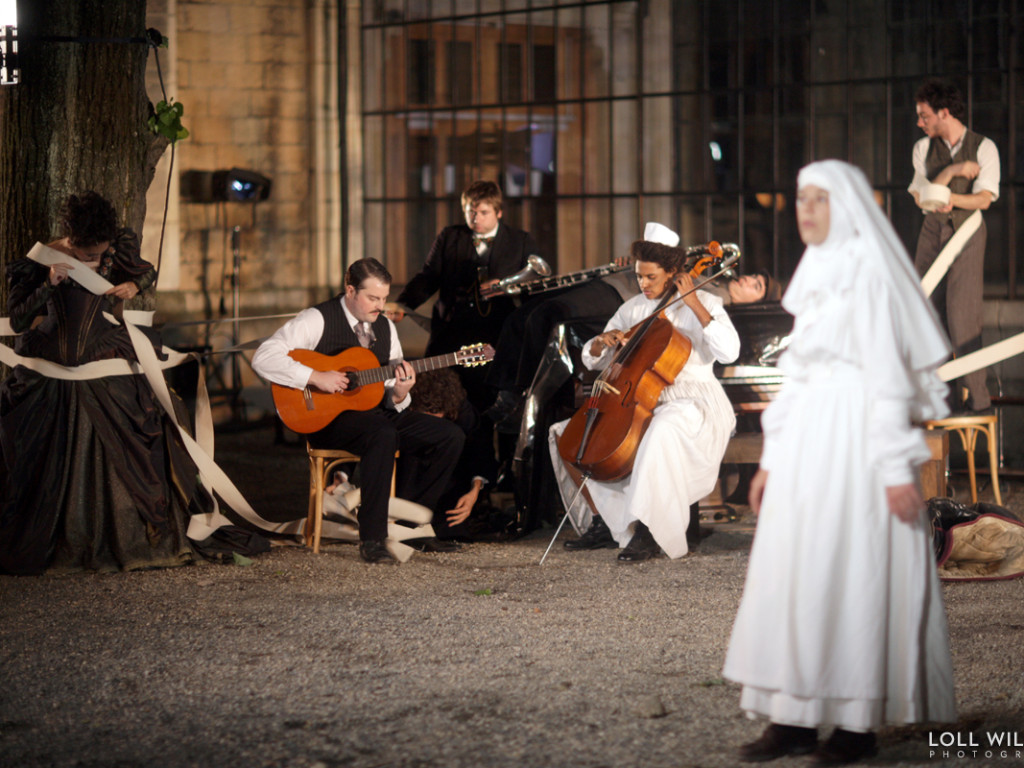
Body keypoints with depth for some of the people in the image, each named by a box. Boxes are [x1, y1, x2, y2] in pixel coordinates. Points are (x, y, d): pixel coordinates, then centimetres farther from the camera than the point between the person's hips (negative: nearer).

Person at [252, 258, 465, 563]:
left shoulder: (385, 327, 13)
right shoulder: (318, 320, -8)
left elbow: (392, 400, 14)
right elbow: (263, 358, -19)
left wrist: (399, 394, -12)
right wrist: (316, 377, -25)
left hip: (376, 413, 7)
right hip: (329, 420, -7)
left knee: (450, 436, -9)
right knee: (382, 434, -39)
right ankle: (371, 538, -33)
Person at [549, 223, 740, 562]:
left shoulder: (703, 304, -1)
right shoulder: (633, 309, 14)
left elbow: (728, 351, -21)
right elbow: (591, 360, 19)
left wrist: (694, 304, -19)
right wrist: (602, 341, -5)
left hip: (692, 402, -7)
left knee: (662, 430, -42)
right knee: (566, 434, -3)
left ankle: (648, 533, -37)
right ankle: (603, 523, 0)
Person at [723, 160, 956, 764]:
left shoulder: (870, 273, -9)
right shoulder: (816, 275, 16)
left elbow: (888, 374, -14)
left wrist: (896, 467, -18)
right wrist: (773, 458, 17)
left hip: (856, 438, -8)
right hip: (808, 441, 8)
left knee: (852, 572, -5)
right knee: (794, 573, 5)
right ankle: (797, 719, 8)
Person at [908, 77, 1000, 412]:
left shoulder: (984, 148, -4)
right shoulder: (923, 148, 6)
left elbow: (984, 199, -11)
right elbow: (920, 197, -2)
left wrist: (952, 198, -29)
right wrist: (953, 170, -14)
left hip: (967, 233, -4)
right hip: (932, 233, 4)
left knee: (962, 313, -12)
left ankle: (977, 397, -5)